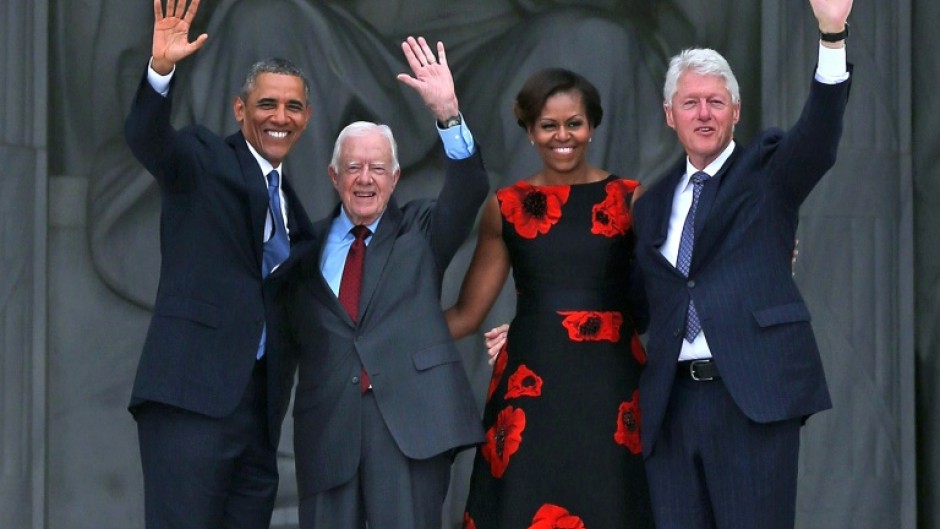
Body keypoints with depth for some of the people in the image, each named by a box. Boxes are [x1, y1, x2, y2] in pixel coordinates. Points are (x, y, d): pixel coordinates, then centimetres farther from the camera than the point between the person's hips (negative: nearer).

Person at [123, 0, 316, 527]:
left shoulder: (289, 202, 22)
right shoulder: (204, 160, 3)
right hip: (194, 395, -7)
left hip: (260, 406, 7)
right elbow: (147, 138, -18)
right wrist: (161, 69, -37)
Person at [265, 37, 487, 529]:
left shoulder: (419, 231, 12)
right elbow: (287, 339, 13)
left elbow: (469, 191, -6)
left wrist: (448, 114, -20)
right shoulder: (310, 246, 15)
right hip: (327, 427, 2)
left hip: (410, 417, -2)